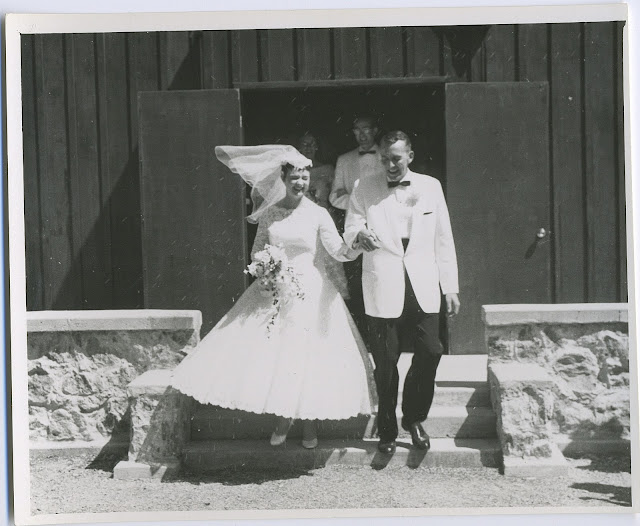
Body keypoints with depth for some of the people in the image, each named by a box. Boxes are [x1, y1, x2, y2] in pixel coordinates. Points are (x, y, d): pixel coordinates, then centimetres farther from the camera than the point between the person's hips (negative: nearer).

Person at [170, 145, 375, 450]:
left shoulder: (317, 214, -4)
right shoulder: (269, 212, 2)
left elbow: (338, 251, -8)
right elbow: (258, 248, 11)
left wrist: (356, 246, -28)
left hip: (310, 291, -2)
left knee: (308, 356, 1)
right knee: (272, 355, 2)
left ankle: (310, 422, 19)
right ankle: (282, 419, 22)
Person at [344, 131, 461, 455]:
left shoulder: (430, 187, 11)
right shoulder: (365, 189, 7)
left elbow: (443, 239, 11)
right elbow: (350, 228, 3)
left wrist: (451, 287, 8)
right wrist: (360, 234, -23)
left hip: (423, 287, 2)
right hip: (383, 288, -1)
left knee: (430, 352, -6)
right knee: (385, 362, 0)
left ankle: (414, 419, 17)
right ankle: (387, 431, 17)